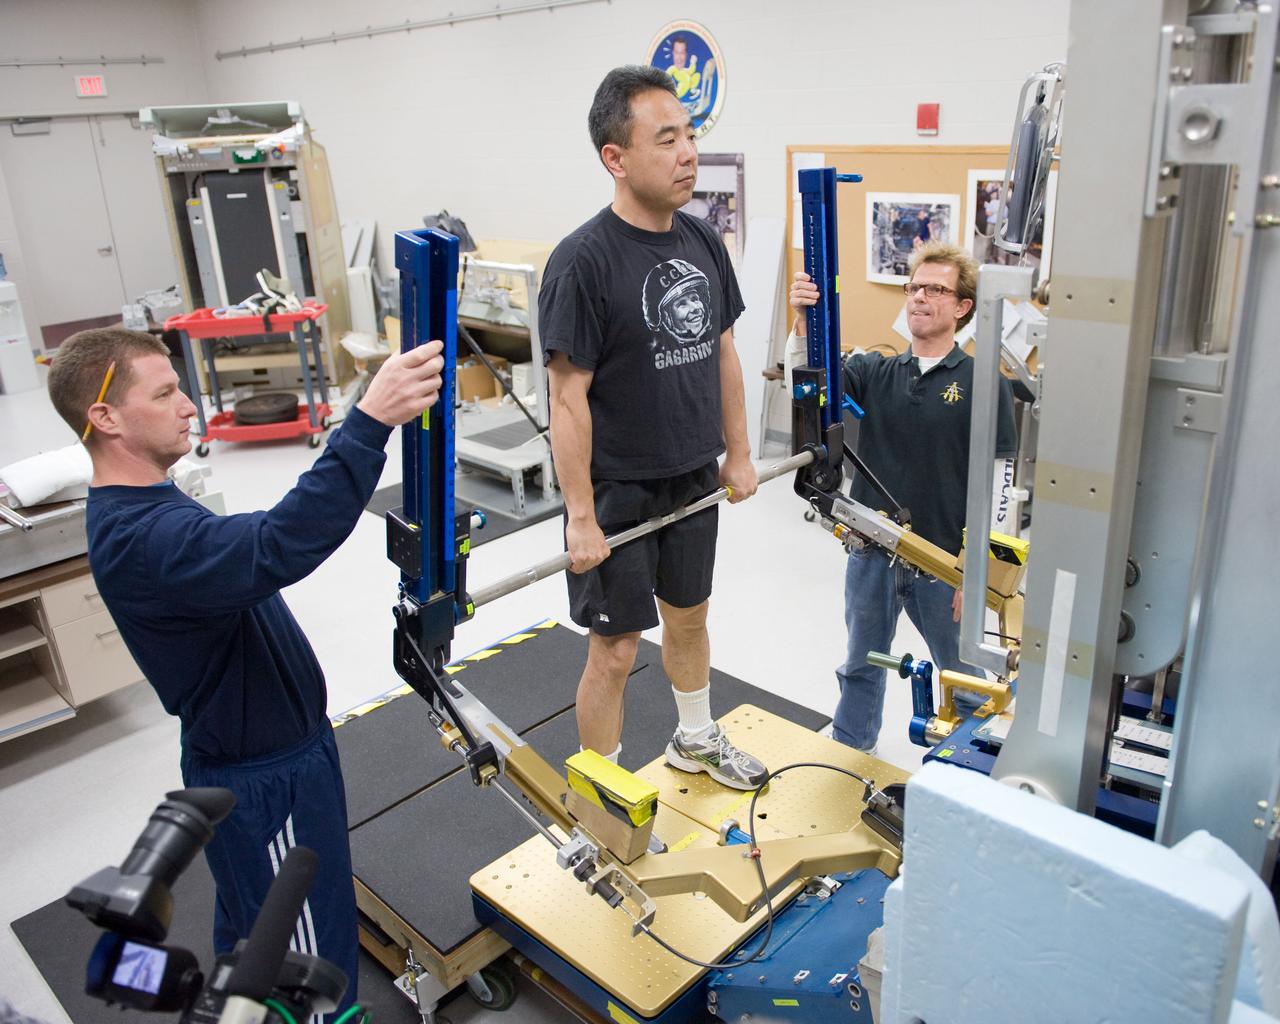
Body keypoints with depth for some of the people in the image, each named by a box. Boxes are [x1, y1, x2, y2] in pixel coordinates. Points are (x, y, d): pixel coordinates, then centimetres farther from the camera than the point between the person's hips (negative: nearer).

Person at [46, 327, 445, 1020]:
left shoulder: (134, 511, 4)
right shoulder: (139, 538, -33)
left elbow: (243, 562, 14)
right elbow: (278, 548, -50)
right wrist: (370, 421, -55)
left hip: (245, 754, 10)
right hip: (267, 780, -10)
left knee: (251, 924, 31)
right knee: (312, 952, 8)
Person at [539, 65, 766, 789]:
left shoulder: (704, 242, 2)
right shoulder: (584, 260, -19)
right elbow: (569, 395, -19)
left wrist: (738, 454, 12)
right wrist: (581, 518, -18)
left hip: (693, 479, 7)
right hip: (618, 490, -6)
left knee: (689, 616, 23)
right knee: (615, 650, 4)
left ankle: (697, 739, 47)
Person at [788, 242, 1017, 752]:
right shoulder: (875, 373, 2)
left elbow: (996, 487, -9)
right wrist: (803, 320, -30)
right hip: (871, 555, 3)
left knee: (965, 675, 16)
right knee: (861, 666, 22)